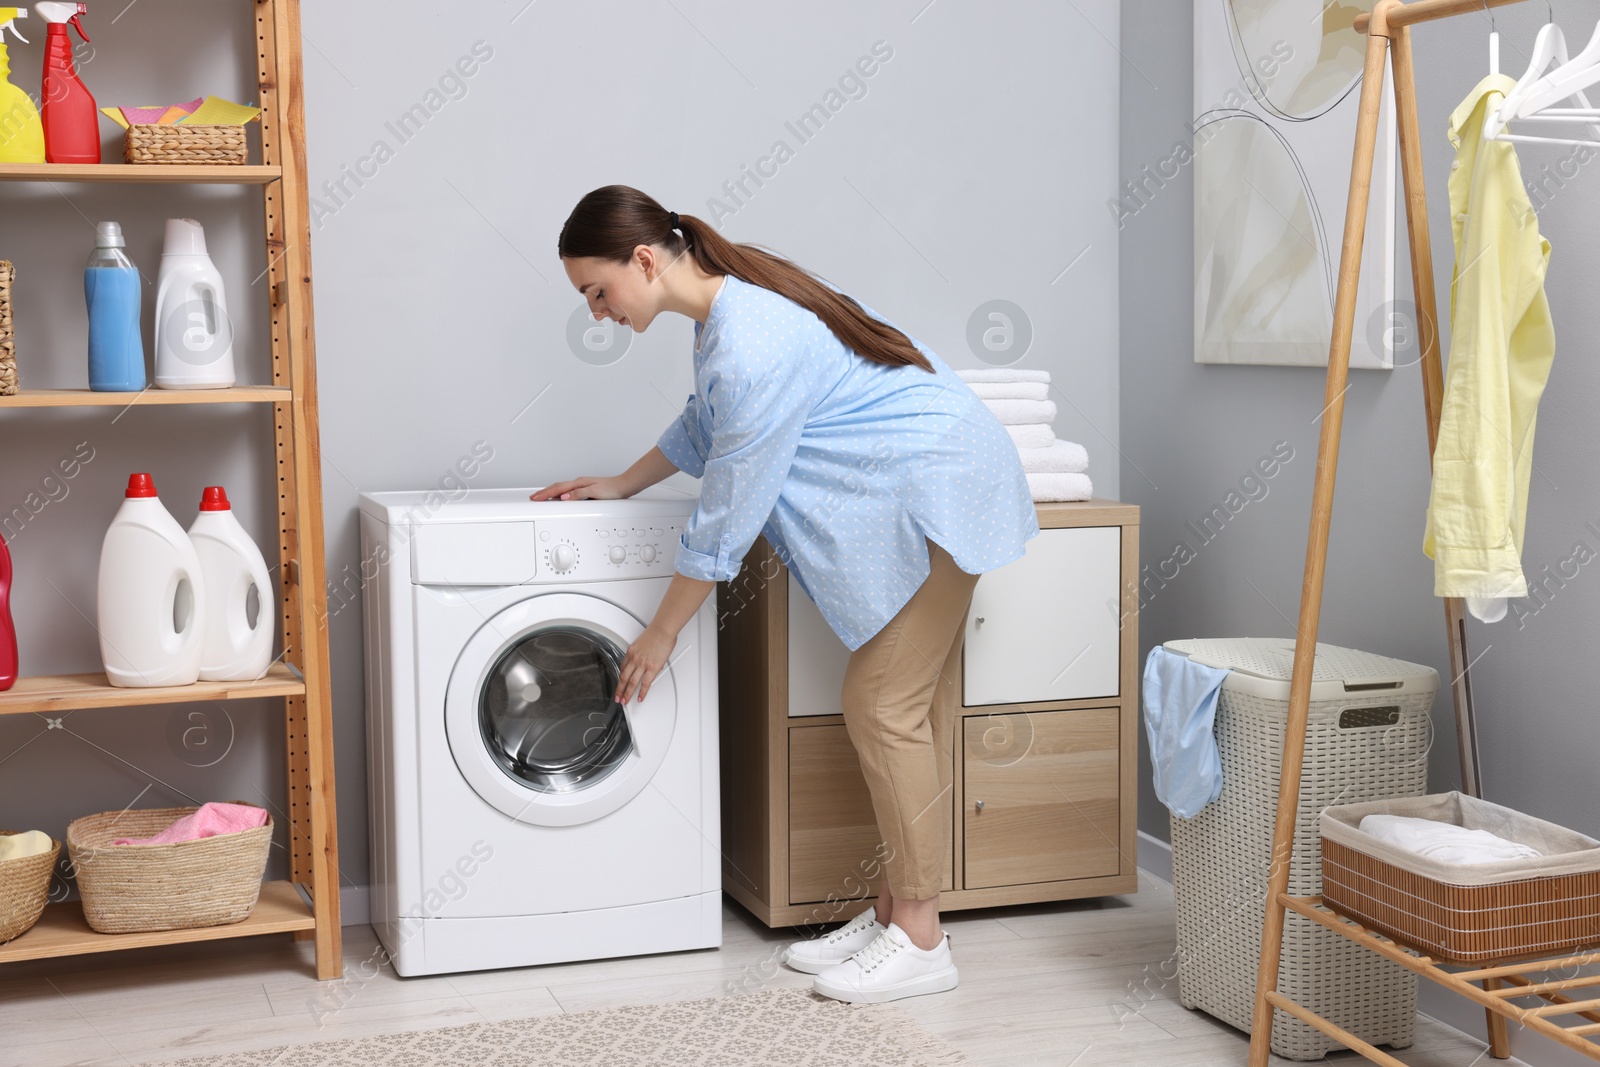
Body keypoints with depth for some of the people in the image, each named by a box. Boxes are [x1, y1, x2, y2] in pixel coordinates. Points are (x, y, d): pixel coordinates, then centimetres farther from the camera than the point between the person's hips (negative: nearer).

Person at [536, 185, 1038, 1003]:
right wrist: (619, 485, 27)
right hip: (915, 495, 10)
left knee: (884, 706, -8)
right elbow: (706, 425, 24)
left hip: (937, 493, -10)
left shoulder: (752, 347, -27)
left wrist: (661, 634, -11)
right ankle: (894, 912, 19)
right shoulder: (729, 301, 4)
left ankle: (920, 943, 0)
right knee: (909, 707, 11)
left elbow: (726, 515, -22)